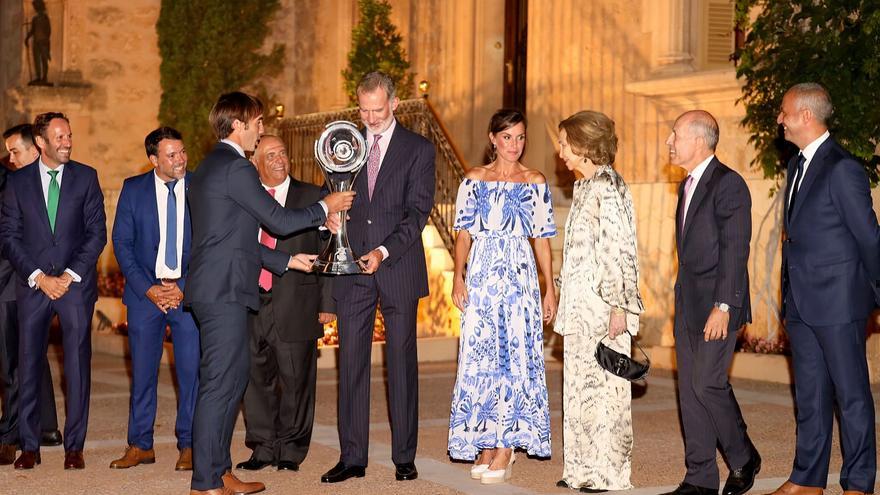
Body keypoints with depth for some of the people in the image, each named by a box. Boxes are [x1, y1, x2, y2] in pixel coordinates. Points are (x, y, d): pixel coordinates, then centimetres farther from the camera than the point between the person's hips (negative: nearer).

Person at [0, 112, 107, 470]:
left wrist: (70, 275, -7)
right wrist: (38, 277, -8)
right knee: (29, 365, 2)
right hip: (31, 285, 1)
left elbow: (97, 232, 2)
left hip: (76, 283, 0)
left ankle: (74, 446, 7)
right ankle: (29, 446, 11)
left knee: (78, 366, 0)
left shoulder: (86, 177, 5)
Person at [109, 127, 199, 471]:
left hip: (189, 291, -1)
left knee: (191, 369, -1)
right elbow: (122, 243, 2)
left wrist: (184, 287, -9)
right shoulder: (133, 189, 3)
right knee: (142, 369, 5)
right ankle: (140, 445, 15)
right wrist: (148, 289, -7)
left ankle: (188, 446, 9)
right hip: (145, 291, 1)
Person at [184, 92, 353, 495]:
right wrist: (325, 207, 4)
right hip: (224, 291, -11)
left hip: (216, 290, 11)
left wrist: (287, 260, 24)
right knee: (219, 383, -7)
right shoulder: (235, 167, -12)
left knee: (233, 378, 15)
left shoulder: (209, 167, 20)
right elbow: (279, 221, -10)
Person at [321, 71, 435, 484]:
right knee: (351, 363, 2)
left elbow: (417, 210, -6)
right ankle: (352, 457, 8)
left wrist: (384, 252, -18)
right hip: (352, 271, 3)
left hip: (398, 269, -3)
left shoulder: (418, 149, 2)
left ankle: (404, 457, 11)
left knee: (402, 363, 3)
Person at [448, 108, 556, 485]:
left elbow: (542, 239, 7)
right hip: (482, 274, 1)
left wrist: (550, 288, 2)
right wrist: (458, 278, -8)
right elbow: (463, 234, 5)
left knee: (515, 355, -4)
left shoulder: (535, 183, 7)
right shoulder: (474, 180, 8)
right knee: (480, 356, 0)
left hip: (520, 276, 0)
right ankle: (485, 444, 10)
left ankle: (505, 447, 2)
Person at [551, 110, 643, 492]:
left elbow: (620, 250, -17)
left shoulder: (608, 187, -12)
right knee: (579, 383, 11)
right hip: (580, 304, 9)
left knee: (602, 383, -4)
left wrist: (618, 306, -20)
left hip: (602, 305, -9)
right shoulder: (584, 188, 16)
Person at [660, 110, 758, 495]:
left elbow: (735, 249, -17)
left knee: (708, 384, -10)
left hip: (717, 305, -9)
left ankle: (743, 458, 12)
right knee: (690, 389, 7)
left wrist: (722, 306, -21)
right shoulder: (688, 185, 16)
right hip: (688, 305, 9)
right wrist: (683, 303, 16)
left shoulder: (728, 184, -12)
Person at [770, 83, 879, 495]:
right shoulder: (797, 165, 13)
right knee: (809, 394, 14)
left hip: (838, 303, -9)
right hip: (801, 304, 9)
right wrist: (790, 299, 15)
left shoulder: (842, 168, -15)